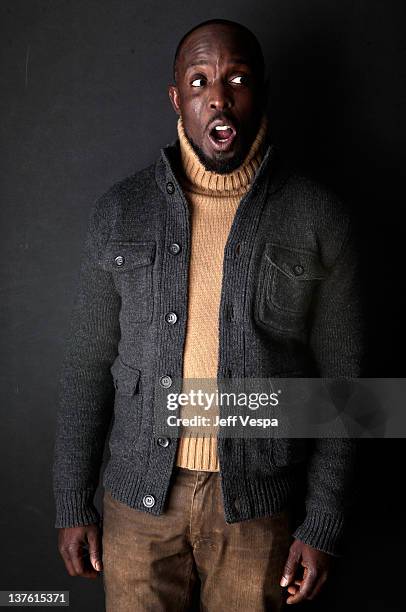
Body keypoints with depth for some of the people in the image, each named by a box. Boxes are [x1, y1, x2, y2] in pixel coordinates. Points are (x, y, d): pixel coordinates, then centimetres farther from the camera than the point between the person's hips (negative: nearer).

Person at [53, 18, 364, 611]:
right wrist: (72, 504, 3)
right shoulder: (120, 210, -2)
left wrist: (325, 525, -5)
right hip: (139, 495, 2)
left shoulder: (319, 217, -7)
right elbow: (89, 362, 2)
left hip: (257, 504, -1)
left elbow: (339, 378, -3)